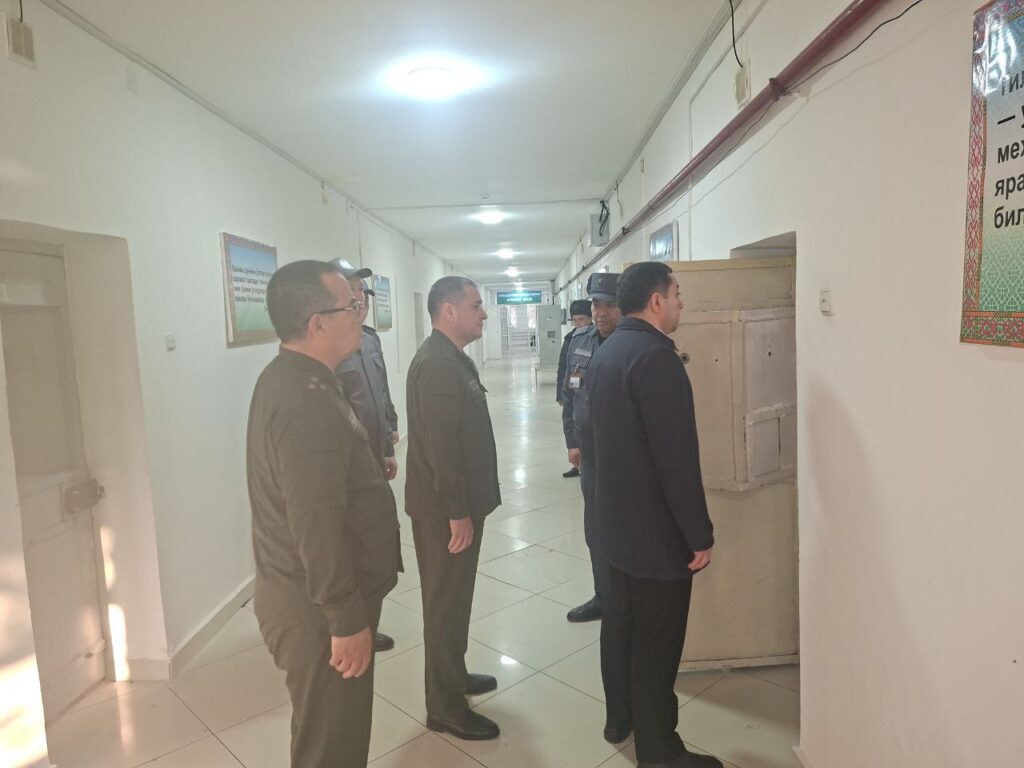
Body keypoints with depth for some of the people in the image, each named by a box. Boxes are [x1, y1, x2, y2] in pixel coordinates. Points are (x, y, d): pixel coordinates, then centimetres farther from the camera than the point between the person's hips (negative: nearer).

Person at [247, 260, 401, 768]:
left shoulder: (289, 379, 6)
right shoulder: (307, 403, -28)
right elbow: (317, 529, -29)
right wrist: (347, 621, -21)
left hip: (308, 598, 9)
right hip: (320, 611, -9)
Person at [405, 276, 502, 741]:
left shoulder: (452, 357, 11)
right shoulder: (438, 363, -22)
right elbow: (440, 445, -26)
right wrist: (457, 513, -22)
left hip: (458, 501, 10)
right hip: (444, 508, -10)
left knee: (454, 597, 22)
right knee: (446, 602, 4)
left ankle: (454, 675, 39)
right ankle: (445, 707, 19)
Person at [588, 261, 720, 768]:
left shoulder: (607, 352, 7)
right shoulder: (657, 355, -22)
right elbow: (677, 457, -24)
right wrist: (700, 534, -15)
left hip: (618, 518, 9)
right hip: (657, 528, -9)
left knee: (620, 621, 21)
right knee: (656, 641, 6)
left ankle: (619, 718, 38)